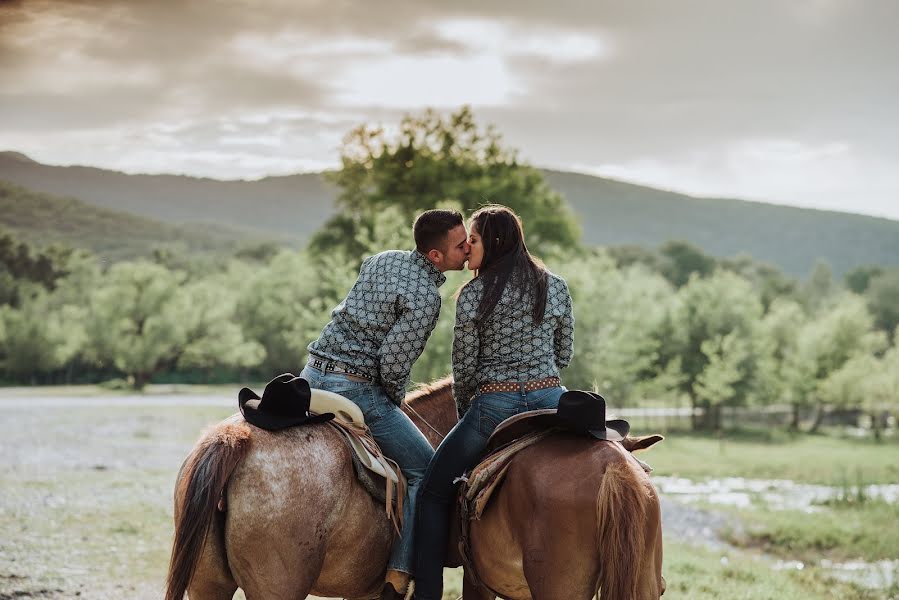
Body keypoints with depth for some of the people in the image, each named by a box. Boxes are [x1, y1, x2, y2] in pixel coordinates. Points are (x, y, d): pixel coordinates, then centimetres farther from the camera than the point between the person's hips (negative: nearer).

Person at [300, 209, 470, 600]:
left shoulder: (381, 260, 11)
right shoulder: (426, 297, -15)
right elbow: (393, 363, -17)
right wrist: (396, 399, 5)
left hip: (313, 373, 8)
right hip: (355, 388, -8)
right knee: (425, 471, 0)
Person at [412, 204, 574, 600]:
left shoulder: (473, 295, -6)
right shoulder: (557, 288, 6)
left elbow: (463, 367, -2)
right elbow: (563, 355, 13)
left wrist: (464, 412, 14)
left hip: (495, 405, -3)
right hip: (550, 400, 4)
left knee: (433, 493, 9)